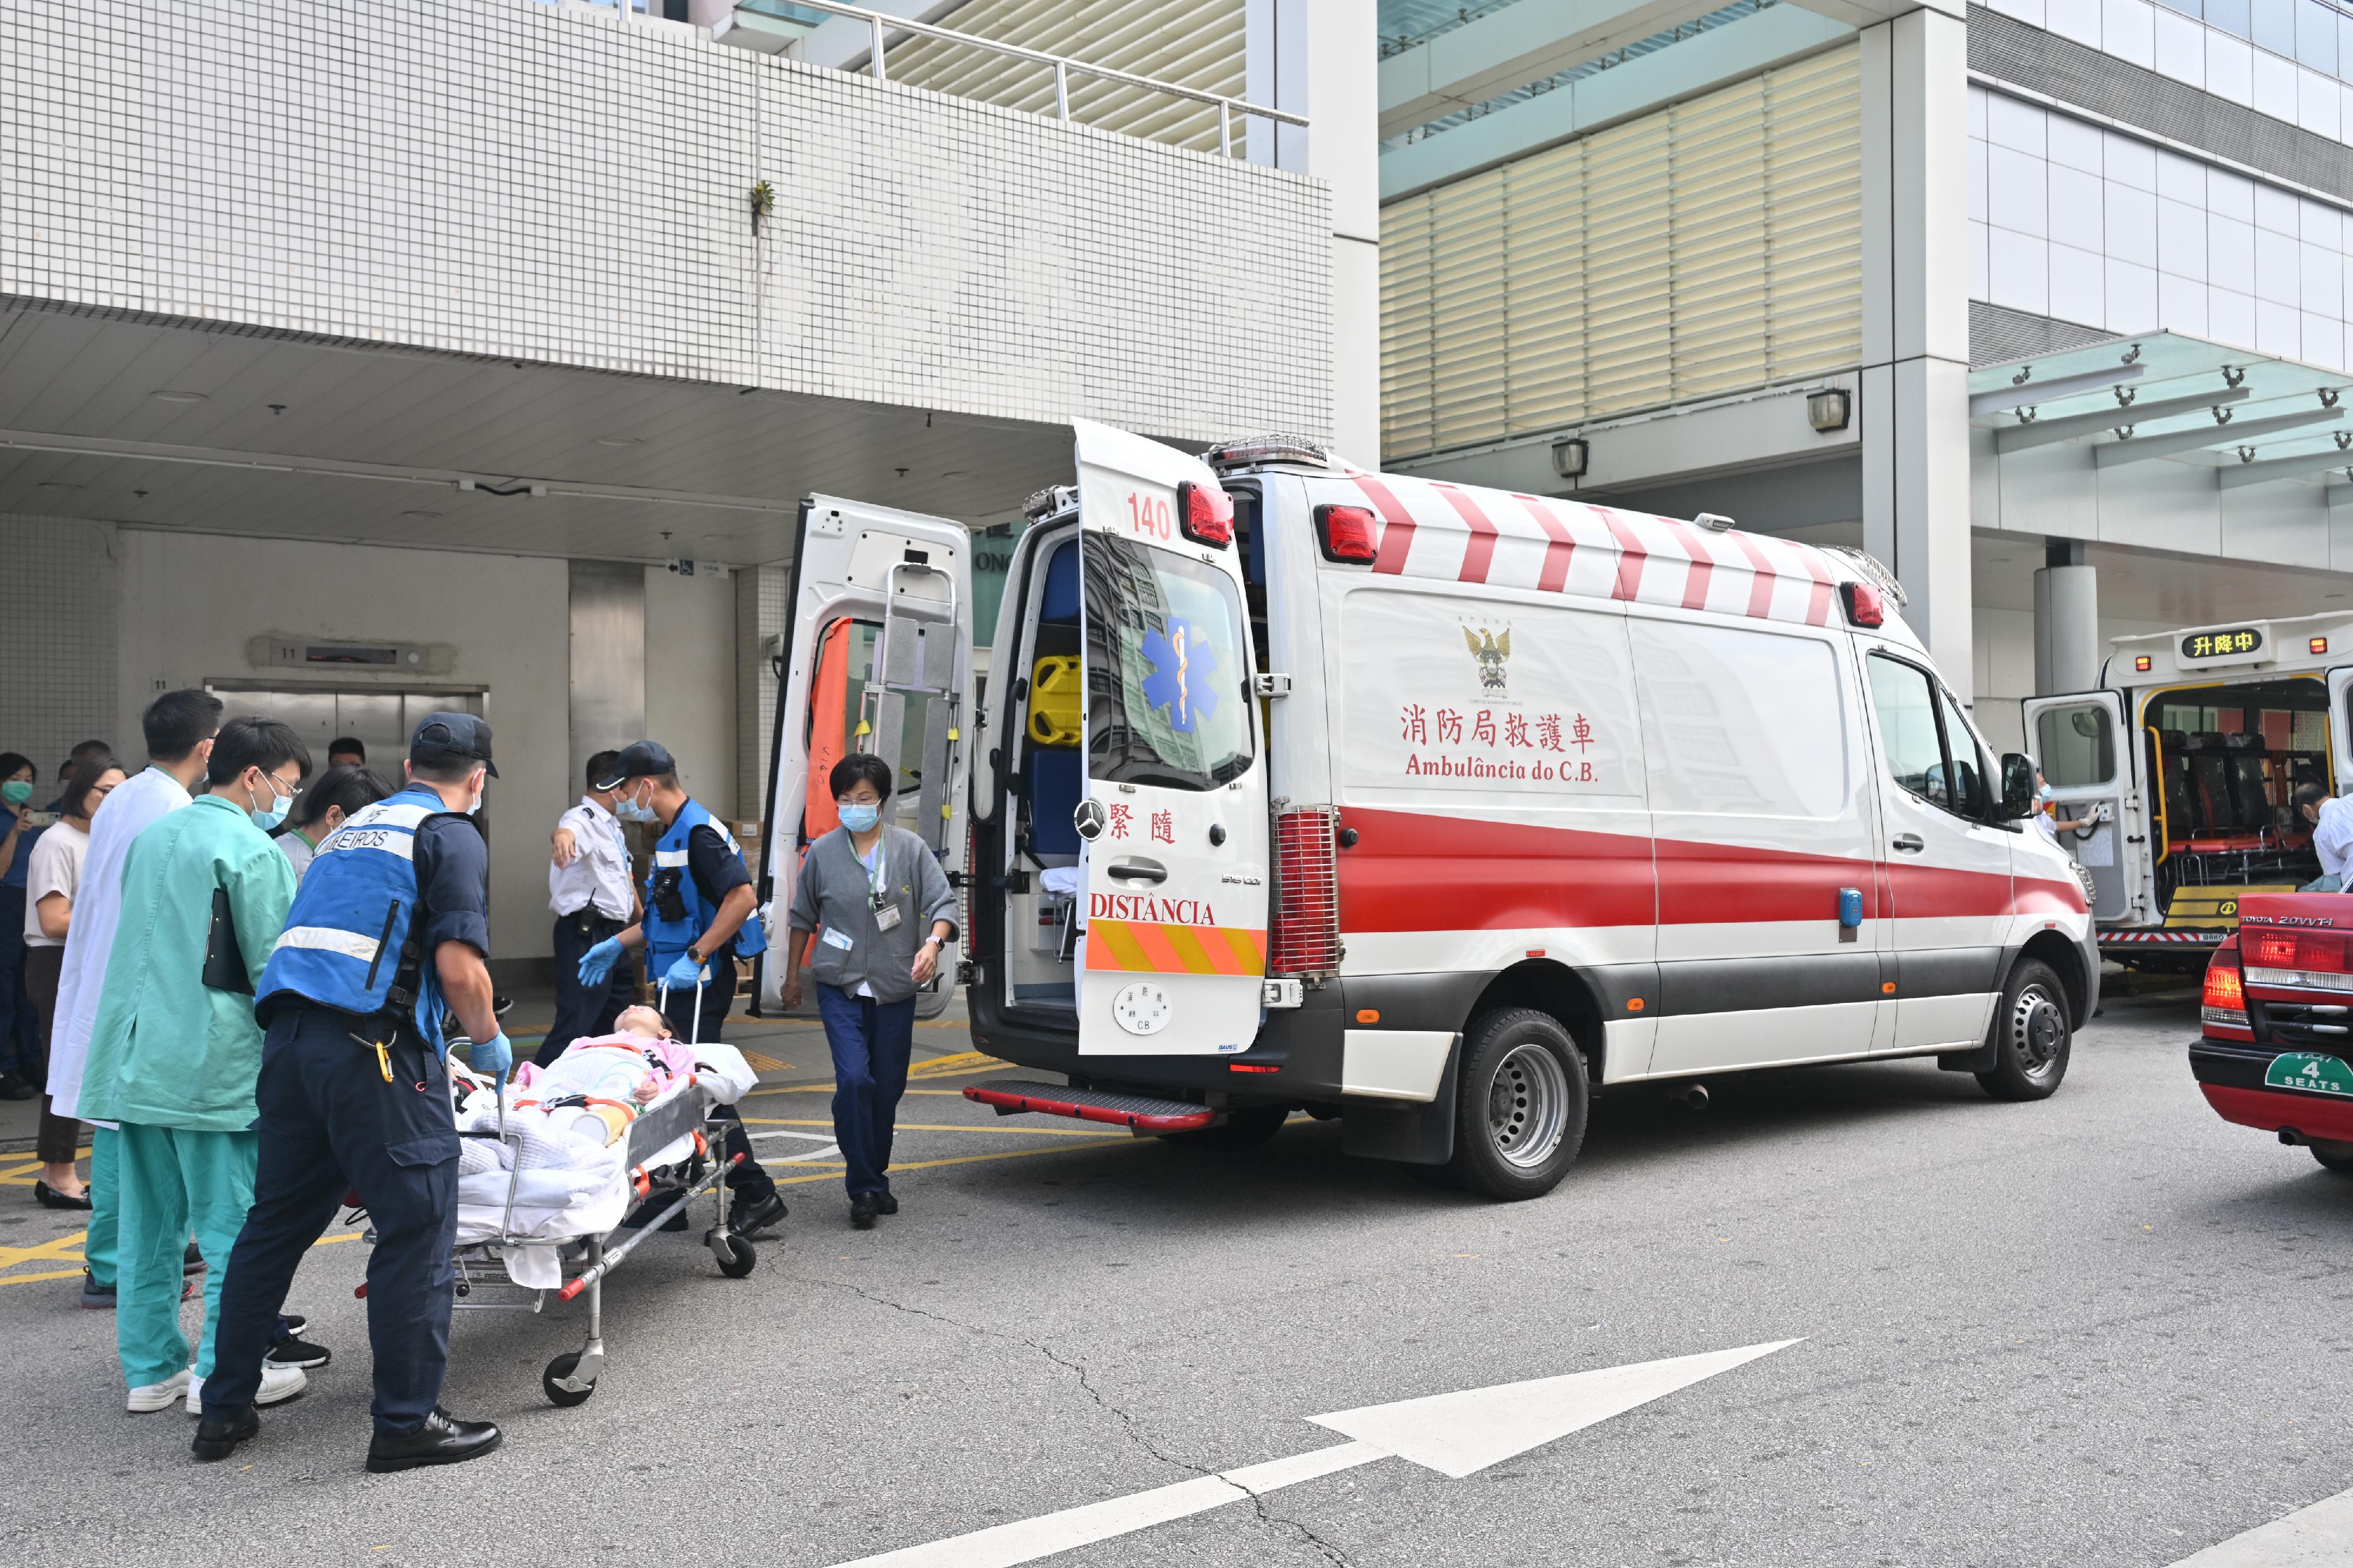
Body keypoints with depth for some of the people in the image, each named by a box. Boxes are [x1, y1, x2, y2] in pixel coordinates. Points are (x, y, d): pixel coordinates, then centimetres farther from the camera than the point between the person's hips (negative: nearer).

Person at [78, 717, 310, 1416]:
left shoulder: (150, 836, 15)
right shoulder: (251, 851, -10)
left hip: (133, 1060, 8)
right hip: (212, 1064, -8)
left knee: (150, 1222, 13)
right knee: (232, 1223, 0)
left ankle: (151, 1369, 20)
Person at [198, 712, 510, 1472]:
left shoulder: (352, 828, 23)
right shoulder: (452, 836, 0)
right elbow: (458, 966, -12)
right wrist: (490, 1043, 5)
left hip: (288, 1038, 8)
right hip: (374, 1047, -8)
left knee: (274, 1224, 16)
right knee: (416, 1230, 0)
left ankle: (225, 1409, 24)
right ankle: (407, 1422, 4)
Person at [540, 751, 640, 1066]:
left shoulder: (612, 825, 19)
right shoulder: (583, 819, -13)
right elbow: (569, 828, -39)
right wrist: (563, 836, -63)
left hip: (613, 932, 10)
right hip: (585, 933, -10)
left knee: (612, 1020, 16)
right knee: (577, 1020, -16)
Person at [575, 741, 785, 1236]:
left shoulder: (698, 832, -16)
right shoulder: (672, 834, 16)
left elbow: (742, 896, -26)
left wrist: (696, 957, -25)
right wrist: (617, 944, 20)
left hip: (701, 984, -10)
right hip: (681, 983, 10)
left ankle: (755, 1193, -1)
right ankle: (665, 1198, 20)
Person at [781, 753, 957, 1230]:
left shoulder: (910, 849, 0)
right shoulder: (822, 852, 3)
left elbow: (943, 903, -5)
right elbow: (802, 917, 14)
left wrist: (932, 944, -25)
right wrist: (792, 976, 18)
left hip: (895, 990, 1)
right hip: (840, 988, -1)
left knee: (888, 1087, 9)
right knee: (854, 1080, -15)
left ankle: (875, 1179, 27)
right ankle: (865, 1189, -6)